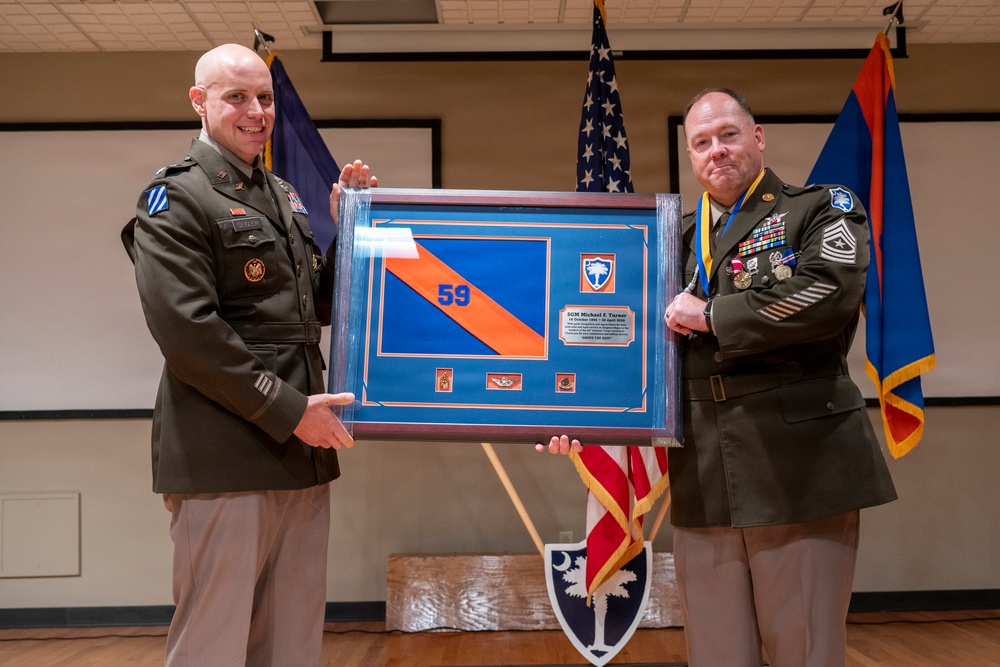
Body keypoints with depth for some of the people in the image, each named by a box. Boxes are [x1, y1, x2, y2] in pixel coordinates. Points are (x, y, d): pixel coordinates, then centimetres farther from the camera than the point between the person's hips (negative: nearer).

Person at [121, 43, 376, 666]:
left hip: (303, 449, 7)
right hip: (224, 457, -7)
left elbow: (319, 307, 22)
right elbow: (187, 330, -15)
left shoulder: (286, 196, 18)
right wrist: (287, 409, -16)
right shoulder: (175, 199, -4)